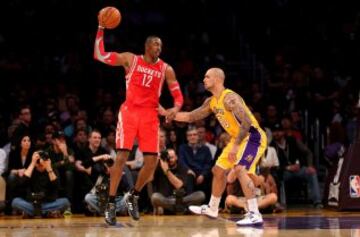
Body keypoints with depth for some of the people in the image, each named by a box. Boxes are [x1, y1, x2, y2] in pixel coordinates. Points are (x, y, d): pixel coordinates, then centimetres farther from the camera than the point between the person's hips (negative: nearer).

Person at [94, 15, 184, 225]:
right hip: (129, 111, -3)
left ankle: (134, 196, 20)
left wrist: (175, 108, -16)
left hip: (150, 115, 3)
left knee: (152, 161, -4)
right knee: (122, 156, -14)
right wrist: (101, 29, -5)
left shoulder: (166, 69, 8)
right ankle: (111, 204, -7)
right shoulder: (130, 59, 3)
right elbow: (99, 55, 0)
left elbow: (178, 95, 7)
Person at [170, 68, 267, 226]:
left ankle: (254, 214, -31)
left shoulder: (230, 98, -23)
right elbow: (191, 117, 18)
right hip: (239, 138, 10)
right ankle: (212, 208, 35)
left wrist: (235, 146, -32)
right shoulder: (211, 102, 7)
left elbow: (247, 123, -30)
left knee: (240, 169, -28)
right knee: (218, 170, 17)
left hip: (253, 136, -10)